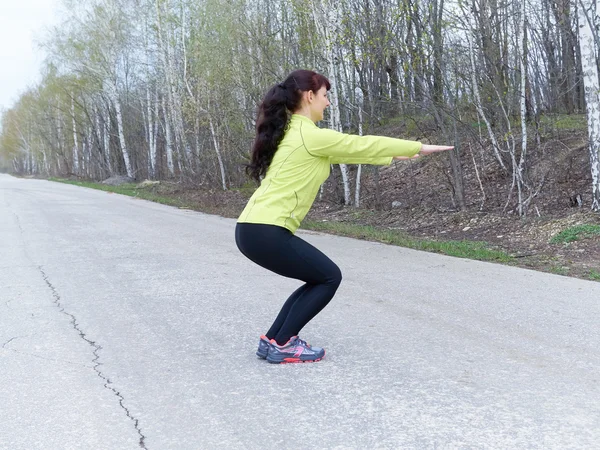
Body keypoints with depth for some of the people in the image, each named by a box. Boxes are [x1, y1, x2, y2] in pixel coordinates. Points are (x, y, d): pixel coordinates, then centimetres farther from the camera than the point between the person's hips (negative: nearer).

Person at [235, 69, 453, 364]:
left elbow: (347, 152, 26)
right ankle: (282, 345, 8)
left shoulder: (293, 133, 17)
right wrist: (419, 147, 7)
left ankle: (272, 340, 20)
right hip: (265, 232, -9)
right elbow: (362, 145, -5)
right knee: (329, 277, 5)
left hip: (253, 228, 10)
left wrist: (392, 157, 33)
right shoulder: (309, 135, -13)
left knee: (320, 277, 18)